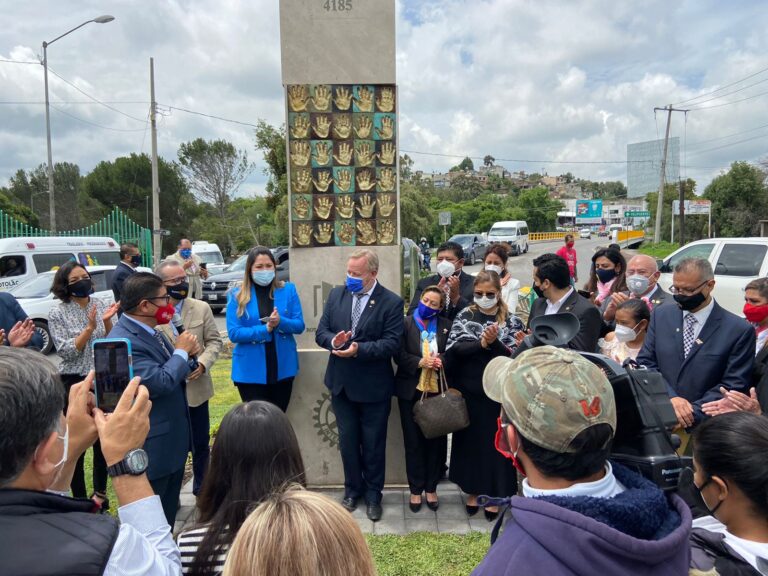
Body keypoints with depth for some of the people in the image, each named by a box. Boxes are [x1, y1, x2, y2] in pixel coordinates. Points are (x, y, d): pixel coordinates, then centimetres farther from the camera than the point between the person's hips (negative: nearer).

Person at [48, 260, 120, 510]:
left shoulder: (102, 306, 0)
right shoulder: (57, 313, -7)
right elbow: (66, 351, -14)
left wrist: (107, 322, -18)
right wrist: (90, 327, -23)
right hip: (75, 383, -3)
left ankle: (100, 492, 33)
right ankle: (79, 498, 22)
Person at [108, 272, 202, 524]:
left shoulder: (149, 330, 4)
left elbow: (168, 370, 14)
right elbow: (159, 382, -32)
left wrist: (187, 352, -7)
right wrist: (181, 351, -17)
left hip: (173, 441, 9)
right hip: (153, 447, -9)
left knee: (168, 511, 25)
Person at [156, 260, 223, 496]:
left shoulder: (201, 308, 0)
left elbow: (214, 341, 3)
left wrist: (203, 362, -14)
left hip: (196, 387, 2)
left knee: (201, 443, 14)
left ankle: (201, 489, 34)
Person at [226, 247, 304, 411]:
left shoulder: (288, 290, 0)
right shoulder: (237, 296, -4)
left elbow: (299, 325, -2)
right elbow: (234, 333, -10)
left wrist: (280, 322, -22)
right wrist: (265, 329, -22)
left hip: (283, 368, 2)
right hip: (251, 371, -2)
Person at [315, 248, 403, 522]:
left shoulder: (391, 302, -11)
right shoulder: (336, 295, 2)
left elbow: (392, 343, -17)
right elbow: (321, 331, 2)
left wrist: (358, 349, -28)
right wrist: (333, 340, -20)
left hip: (374, 387, -4)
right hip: (342, 384, 4)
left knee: (373, 443, 11)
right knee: (347, 441, 16)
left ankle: (373, 494, 31)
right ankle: (352, 490, 35)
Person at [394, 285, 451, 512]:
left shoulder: (446, 325, 5)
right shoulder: (406, 323, 0)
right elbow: (400, 355, -6)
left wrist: (441, 360, -15)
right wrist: (421, 362, -20)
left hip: (438, 390, 1)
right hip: (411, 391, -1)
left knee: (436, 440, 7)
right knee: (414, 441, 6)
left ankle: (431, 487, 24)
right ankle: (416, 489, 20)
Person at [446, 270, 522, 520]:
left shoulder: (511, 320, -2)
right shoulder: (464, 316, 1)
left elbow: (513, 357, -10)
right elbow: (454, 348, -10)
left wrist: (494, 342, -26)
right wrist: (482, 343, -23)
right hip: (468, 391, 2)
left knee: (495, 441, 7)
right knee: (470, 440, 12)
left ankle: (493, 494, 24)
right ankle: (472, 491, 29)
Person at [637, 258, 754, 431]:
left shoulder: (739, 330, -2)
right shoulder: (661, 315, 8)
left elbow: (733, 387, -4)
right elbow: (645, 362, 5)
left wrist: (692, 413, -14)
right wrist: (670, 397, -10)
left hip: (702, 425, -2)